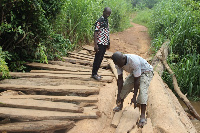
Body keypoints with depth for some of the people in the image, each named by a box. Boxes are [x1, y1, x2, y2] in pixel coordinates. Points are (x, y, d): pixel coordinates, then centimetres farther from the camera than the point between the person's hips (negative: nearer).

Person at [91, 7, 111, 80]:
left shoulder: (107, 21, 13)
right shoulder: (99, 21, -13)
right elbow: (95, 33, -16)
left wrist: (108, 43, 19)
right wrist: (95, 45, -22)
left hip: (105, 43, 8)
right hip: (100, 43, -8)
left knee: (100, 59, 12)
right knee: (97, 59, -1)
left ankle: (95, 72, 21)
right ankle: (94, 73, 9)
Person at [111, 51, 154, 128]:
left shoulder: (134, 61, -41)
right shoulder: (118, 63, -20)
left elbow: (136, 80, -33)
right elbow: (120, 79, -12)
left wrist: (134, 97, -30)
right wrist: (118, 95, -14)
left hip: (146, 71, -7)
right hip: (134, 73, 7)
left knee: (142, 90, -25)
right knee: (125, 86, 2)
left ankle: (143, 117, -27)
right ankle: (120, 105, 29)